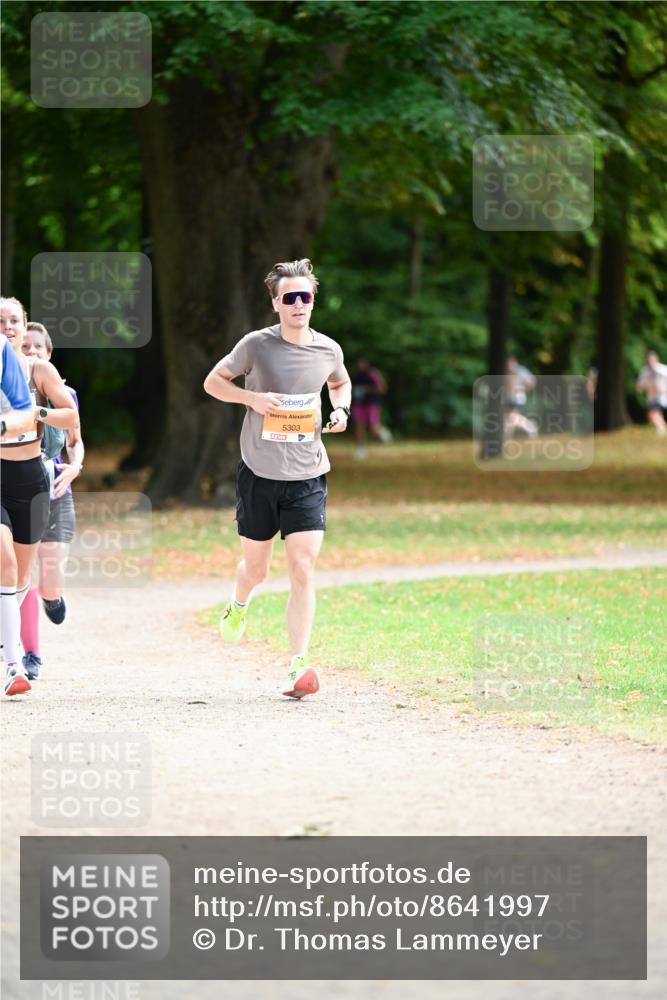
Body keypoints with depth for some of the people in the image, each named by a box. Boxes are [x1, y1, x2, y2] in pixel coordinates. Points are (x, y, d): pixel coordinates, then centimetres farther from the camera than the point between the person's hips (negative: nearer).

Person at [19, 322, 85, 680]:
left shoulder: (64, 394, 5)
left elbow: (75, 441, 17)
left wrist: (74, 467, -3)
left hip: (53, 491, 1)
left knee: (50, 580, -5)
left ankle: (53, 595, 34)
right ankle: (30, 654, 6)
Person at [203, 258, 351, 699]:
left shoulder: (328, 350, 1)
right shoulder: (256, 345, -8)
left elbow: (341, 383, 23)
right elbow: (213, 381, 3)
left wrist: (341, 409, 1)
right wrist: (252, 397, -14)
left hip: (307, 477, 1)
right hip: (259, 475, -1)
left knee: (303, 571, -11)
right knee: (256, 568, 13)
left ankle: (298, 665, -10)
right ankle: (238, 605, 49)